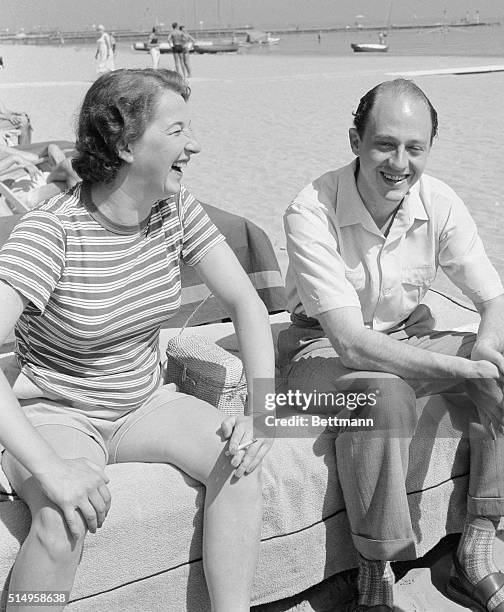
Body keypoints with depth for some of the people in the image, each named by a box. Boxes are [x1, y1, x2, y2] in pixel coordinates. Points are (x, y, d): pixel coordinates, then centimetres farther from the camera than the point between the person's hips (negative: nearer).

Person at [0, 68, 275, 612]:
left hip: (143, 402, 5)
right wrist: (50, 467, -41)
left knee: (239, 460, -19)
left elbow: (244, 302, -4)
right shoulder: (52, 231, -23)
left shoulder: (175, 208, -6)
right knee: (64, 520, -32)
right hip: (56, 414, -5)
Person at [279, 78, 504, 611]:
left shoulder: (439, 203, -11)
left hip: (409, 339, 6)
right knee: (386, 396, -36)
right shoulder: (312, 213, -25)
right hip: (323, 349, -5)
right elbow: (352, 343, -32)